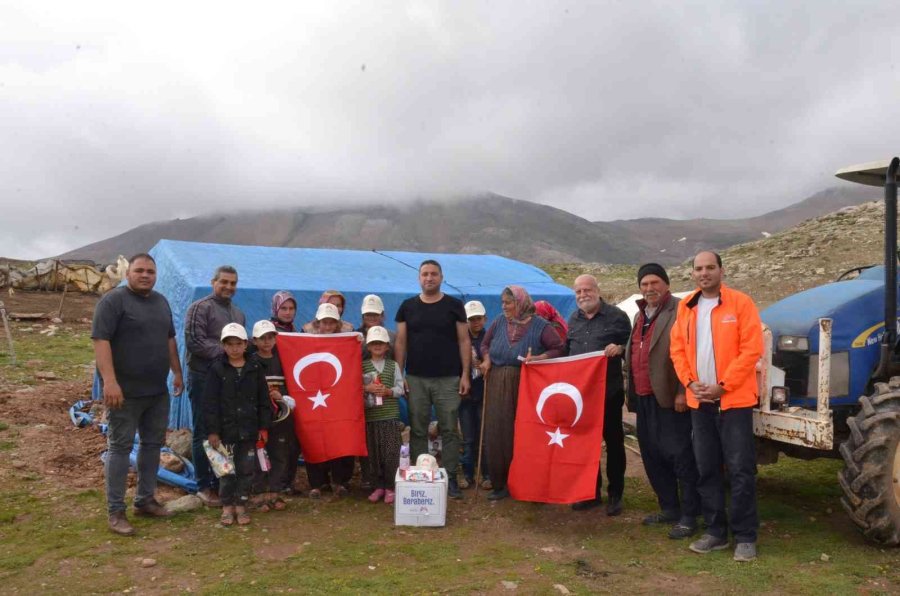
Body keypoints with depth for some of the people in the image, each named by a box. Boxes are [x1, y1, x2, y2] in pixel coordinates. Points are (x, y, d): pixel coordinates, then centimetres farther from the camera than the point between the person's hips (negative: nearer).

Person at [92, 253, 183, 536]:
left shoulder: (161, 301, 13)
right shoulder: (113, 300, -10)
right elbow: (101, 341, -18)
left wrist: (177, 372, 18)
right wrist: (110, 381, -25)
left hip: (158, 390, 8)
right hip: (125, 391, -7)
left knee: (153, 444, 14)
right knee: (120, 447, 0)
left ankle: (145, 500, 27)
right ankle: (116, 511, 8)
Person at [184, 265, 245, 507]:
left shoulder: (238, 313, 18)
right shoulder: (200, 308, -6)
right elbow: (193, 341, -16)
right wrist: (223, 351, -14)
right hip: (204, 378, -6)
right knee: (204, 433, 1)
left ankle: (221, 482, 19)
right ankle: (204, 487, 9)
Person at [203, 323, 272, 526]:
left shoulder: (255, 368, 1)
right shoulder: (216, 369, -4)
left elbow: (263, 400, 5)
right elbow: (210, 402, -6)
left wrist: (264, 427, 2)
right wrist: (212, 430, -10)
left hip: (249, 430, 2)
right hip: (225, 429, -2)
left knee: (246, 469, 8)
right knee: (226, 470, 7)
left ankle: (241, 505, 20)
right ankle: (227, 506, 20)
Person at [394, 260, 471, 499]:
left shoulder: (454, 305, 3)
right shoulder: (407, 306, 8)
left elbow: (464, 341, 3)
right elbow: (400, 342, 8)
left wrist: (465, 374, -4)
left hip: (448, 379, -1)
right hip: (415, 379, 1)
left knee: (450, 430, 1)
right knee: (417, 430, 7)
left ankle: (450, 477, 11)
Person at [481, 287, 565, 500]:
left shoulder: (539, 326, -5)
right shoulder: (498, 322, 8)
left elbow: (559, 348, -4)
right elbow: (485, 344, 21)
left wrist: (538, 358, -17)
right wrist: (487, 359, 2)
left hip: (525, 386, -3)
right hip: (497, 386, 4)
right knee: (497, 434, 2)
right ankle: (500, 484, 11)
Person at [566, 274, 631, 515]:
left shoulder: (616, 316, -3)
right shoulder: (573, 320, 13)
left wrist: (620, 348, -22)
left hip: (609, 390, -5)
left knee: (613, 442, 5)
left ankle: (615, 494, 18)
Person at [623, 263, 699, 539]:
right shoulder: (639, 315, 19)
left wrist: (683, 392, -20)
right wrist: (632, 393, 17)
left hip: (669, 398, -9)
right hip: (644, 399, 9)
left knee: (680, 456, -3)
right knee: (652, 457, 14)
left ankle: (688, 516, 6)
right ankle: (669, 508, 26)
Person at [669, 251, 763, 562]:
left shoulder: (740, 302, -6)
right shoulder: (686, 307, 10)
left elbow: (752, 349, -12)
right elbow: (677, 349, 10)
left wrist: (722, 385, -15)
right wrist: (691, 383, -4)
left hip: (734, 399, -5)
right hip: (699, 401, 5)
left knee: (740, 469, -2)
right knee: (707, 469, 11)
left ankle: (745, 536, 9)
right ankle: (715, 531, 22)